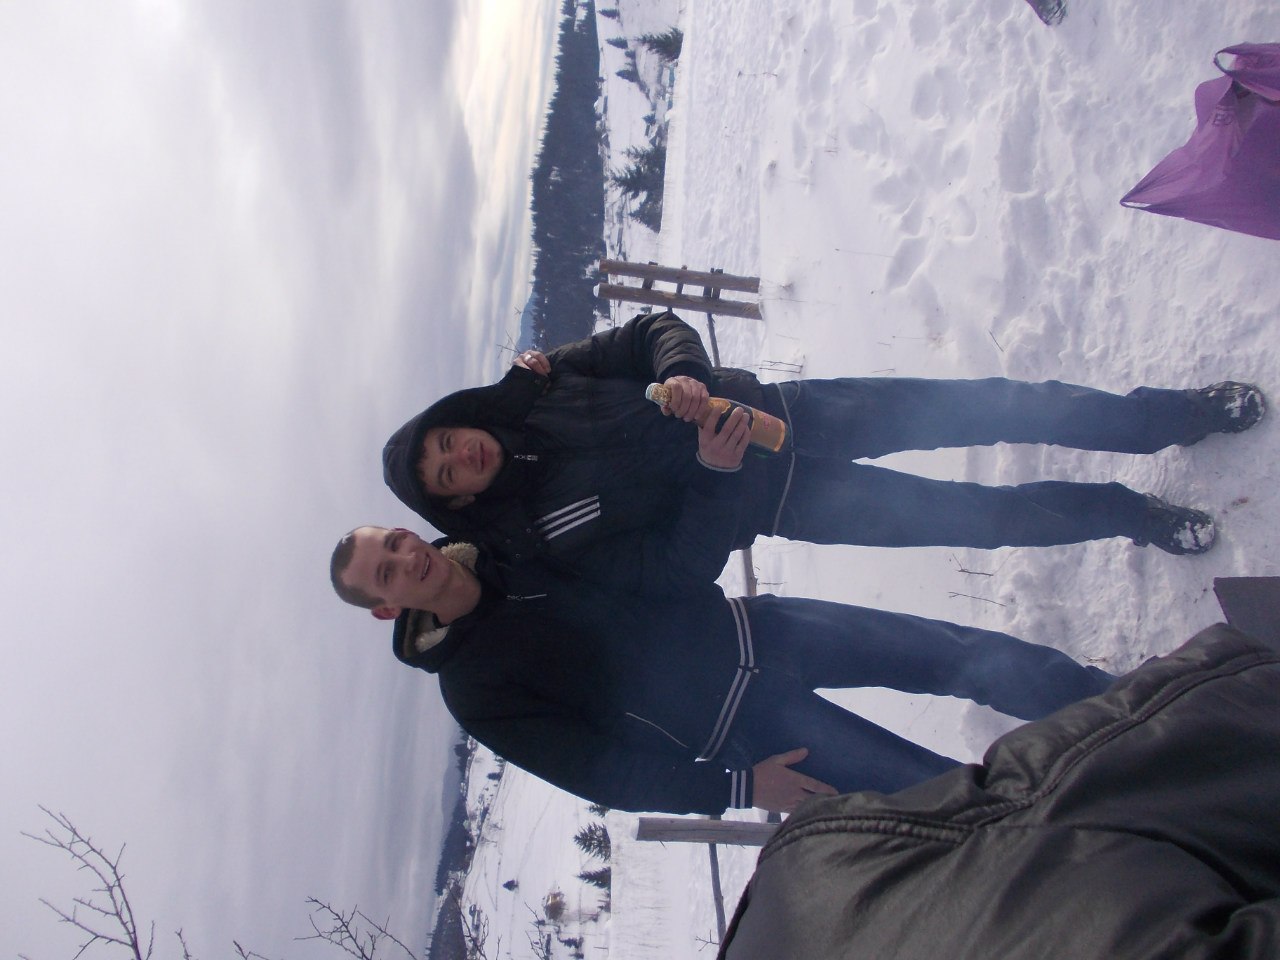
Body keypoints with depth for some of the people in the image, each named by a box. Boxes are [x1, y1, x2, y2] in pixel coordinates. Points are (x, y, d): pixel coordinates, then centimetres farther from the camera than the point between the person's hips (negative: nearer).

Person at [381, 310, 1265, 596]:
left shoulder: (530, 391, -3)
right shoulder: (547, 532, -13)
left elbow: (653, 330, 0)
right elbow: (681, 566, -17)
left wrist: (685, 377, -20)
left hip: (775, 412, 3)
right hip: (777, 501, -3)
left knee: (982, 405, -1)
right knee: (967, 516, -6)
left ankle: (1161, 415, 16)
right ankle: (1124, 513, 19)